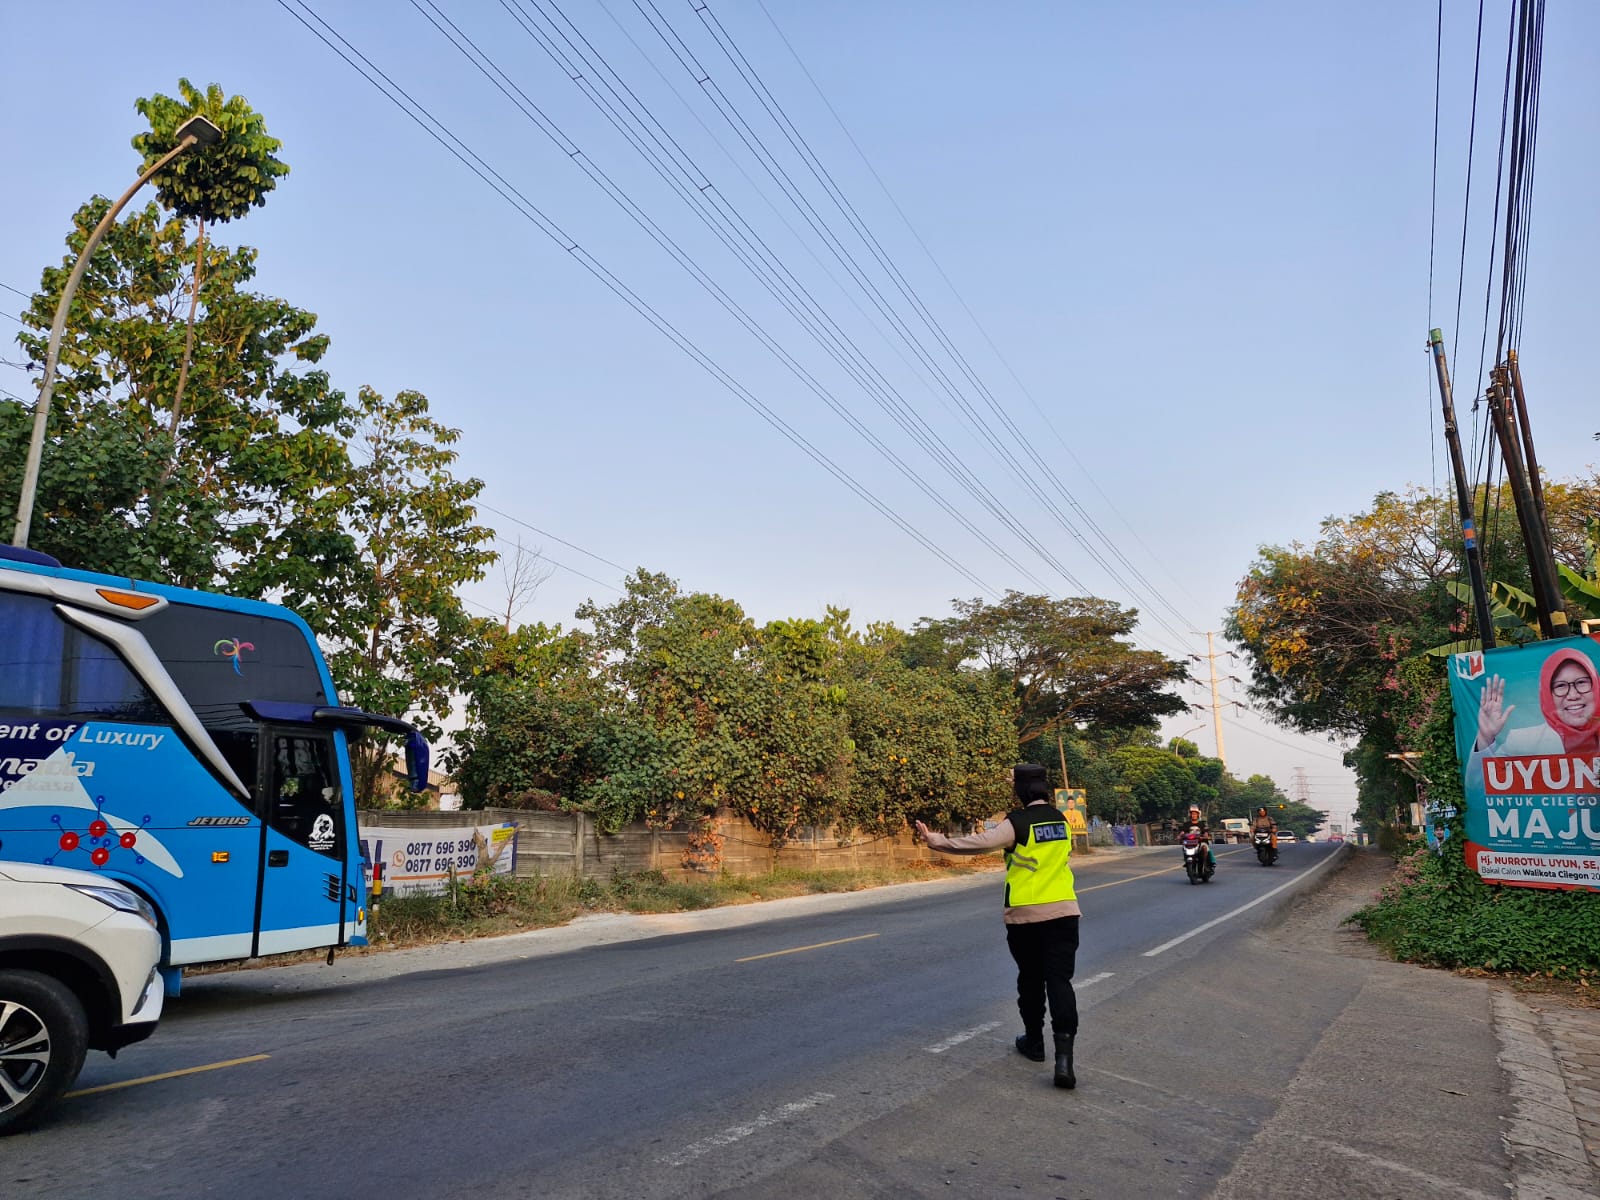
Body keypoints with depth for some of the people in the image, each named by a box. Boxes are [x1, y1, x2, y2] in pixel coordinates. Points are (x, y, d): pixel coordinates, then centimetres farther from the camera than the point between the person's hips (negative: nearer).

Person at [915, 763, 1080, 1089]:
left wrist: (938, 841, -22)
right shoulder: (1059, 819, 7)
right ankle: (1064, 1055, -14)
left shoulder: (1017, 823, -12)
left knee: (1030, 980, 14)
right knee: (1059, 980, -2)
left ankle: (1034, 1041, 29)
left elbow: (981, 842, -24)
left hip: (1026, 916, -3)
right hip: (1063, 912, 4)